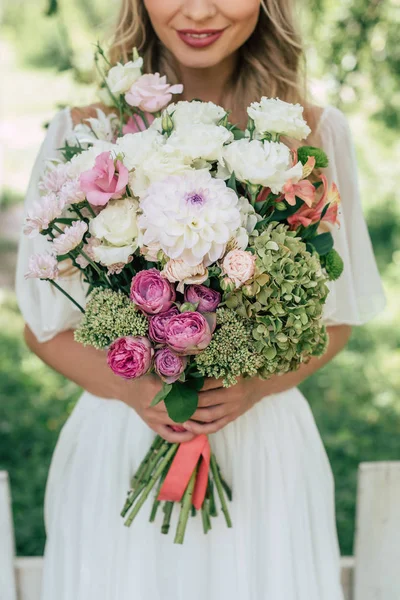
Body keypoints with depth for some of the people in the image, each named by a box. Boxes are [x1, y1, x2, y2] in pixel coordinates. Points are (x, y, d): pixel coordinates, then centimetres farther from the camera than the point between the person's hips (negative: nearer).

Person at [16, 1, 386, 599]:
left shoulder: (316, 132, -3)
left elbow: (335, 316, 6)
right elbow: (44, 325, 1)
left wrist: (257, 386, -12)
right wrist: (130, 388, -16)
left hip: (265, 443, 1)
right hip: (118, 443, 0)